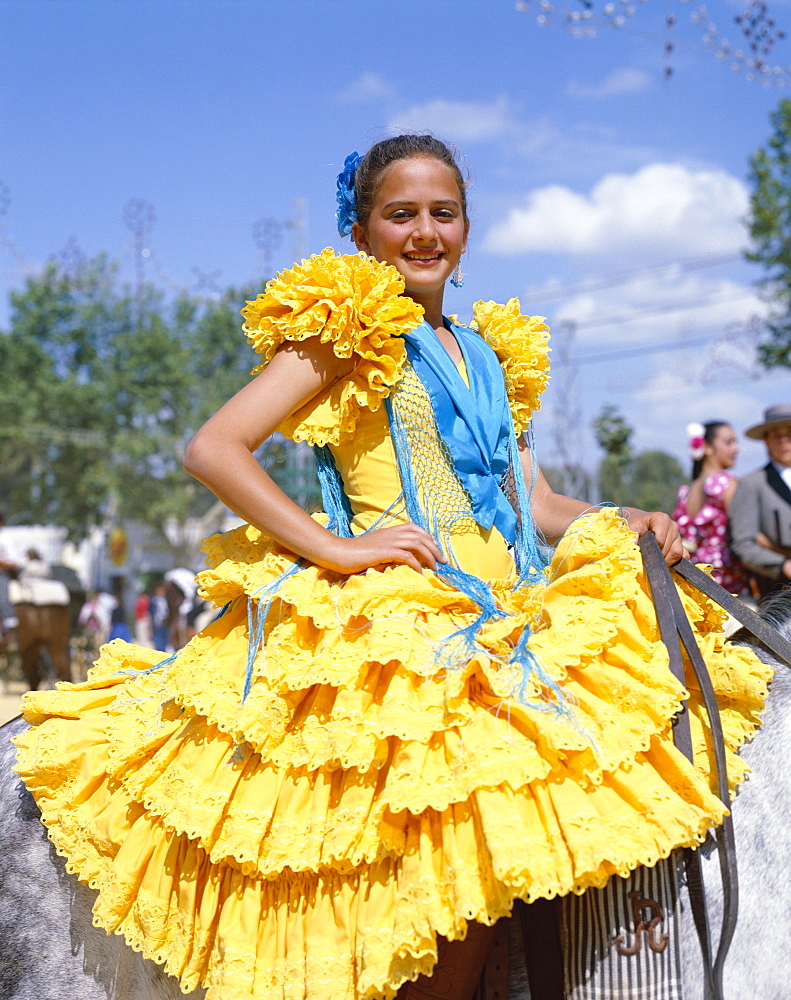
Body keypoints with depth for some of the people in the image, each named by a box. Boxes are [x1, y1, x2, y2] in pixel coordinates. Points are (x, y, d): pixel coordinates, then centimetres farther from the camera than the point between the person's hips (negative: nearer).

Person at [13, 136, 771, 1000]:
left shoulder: (487, 355, 22)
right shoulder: (347, 330, 2)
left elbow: (533, 502, 21)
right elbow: (213, 449, -8)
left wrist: (630, 523, 2)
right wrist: (332, 548, -14)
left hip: (501, 606, 6)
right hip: (396, 616, -6)